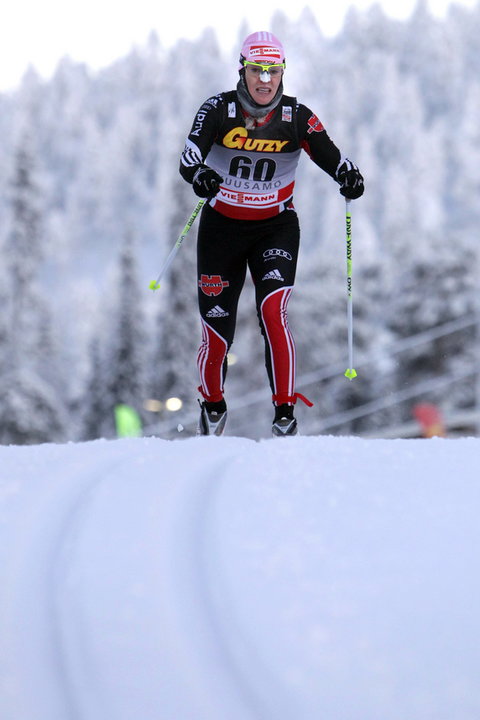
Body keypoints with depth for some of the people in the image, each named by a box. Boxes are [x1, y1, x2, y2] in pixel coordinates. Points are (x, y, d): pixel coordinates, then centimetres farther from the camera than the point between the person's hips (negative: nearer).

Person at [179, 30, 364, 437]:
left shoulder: (297, 117, -9)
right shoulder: (220, 110, -12)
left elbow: (329, 155, -19)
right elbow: (191, 153, -26)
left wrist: (349, 176, -42)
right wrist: (198, 174, -49)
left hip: (276, 227, 0)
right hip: (222, 226, 0)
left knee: (273, 310, -24)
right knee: (217, 334, 4)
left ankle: (285, 409, -15)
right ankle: (213, 406, 33)